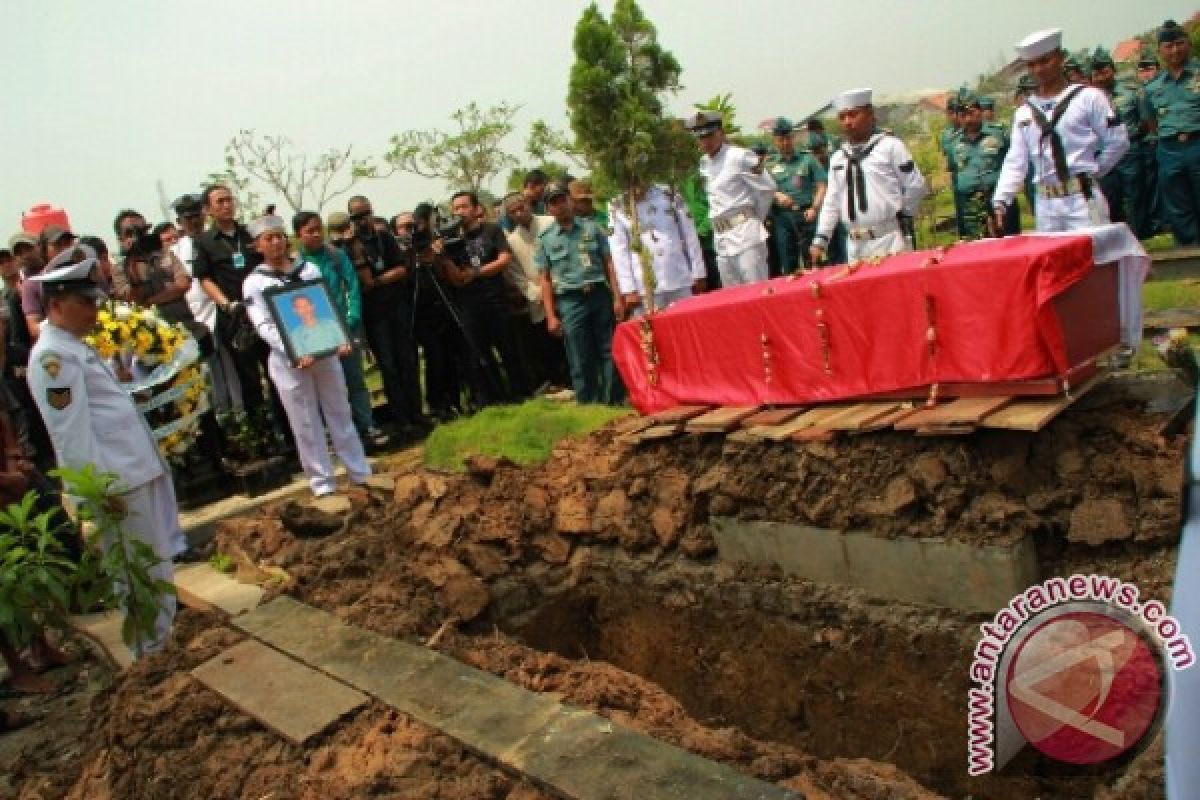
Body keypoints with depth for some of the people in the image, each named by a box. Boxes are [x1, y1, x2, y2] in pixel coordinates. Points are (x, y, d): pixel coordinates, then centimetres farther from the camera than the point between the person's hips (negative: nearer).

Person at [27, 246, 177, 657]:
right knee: (139, 573, 2)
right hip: (119, 481, -10)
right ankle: (152, 648, 16)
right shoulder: (54, 356, -15)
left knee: (155, 563, 21)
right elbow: (71, 433, -20)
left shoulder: (75, 347, 16)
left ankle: (164, 631, 37)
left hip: (139, 470, 10)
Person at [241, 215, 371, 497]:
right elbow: (264, 326, -11)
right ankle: (322, 480, 14)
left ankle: (360, 472, 19)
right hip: (287, 360, -3)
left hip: (324, 353, 3)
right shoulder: (254, 282, -3)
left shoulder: (309, 269, 8)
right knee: (305, 423, 4)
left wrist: (341, 340, -12)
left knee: (340, 413, 10)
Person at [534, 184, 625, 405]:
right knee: (581, 362, 2)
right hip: (570, 302, -1)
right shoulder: (546, 239, 7)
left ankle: (614, 403, 13)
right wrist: (551, 316, -2)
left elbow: (608, 264, 7)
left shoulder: (591, 228, 9)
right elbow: (546, 279, 5)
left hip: (600, 295, 1)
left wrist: (617, 297, -2)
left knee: (610, 352, 3)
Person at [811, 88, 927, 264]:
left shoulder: (889, 146, -1)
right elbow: (831, 203, 15)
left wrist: (902, 214, 7)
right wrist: (820, 240, 9)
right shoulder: (837, 158, 14)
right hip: (855, 246, 4)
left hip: (890, 241, -4)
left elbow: (916, 187, -1)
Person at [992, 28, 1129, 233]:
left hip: (1082, 196, -4)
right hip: (1046, 203, 4)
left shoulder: (1088, 97, 0)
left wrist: (1093, 171, 3)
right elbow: (1015, 161, 9)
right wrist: (1000, 200, -1)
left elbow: (1118, 142, 1)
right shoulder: (1024, 113, 12)